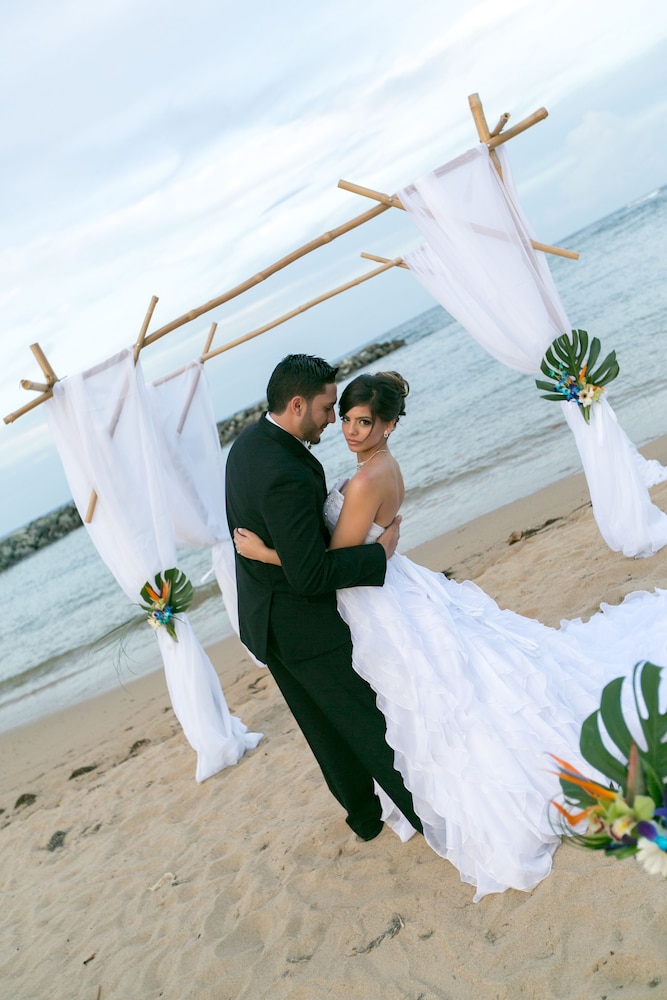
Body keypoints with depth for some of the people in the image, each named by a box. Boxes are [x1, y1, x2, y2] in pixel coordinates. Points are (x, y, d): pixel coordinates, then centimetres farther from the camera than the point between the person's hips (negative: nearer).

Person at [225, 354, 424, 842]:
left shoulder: (249, 440, -1)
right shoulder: (287, 477, -32)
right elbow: (310, 576, -30)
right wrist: (380, 552, -20)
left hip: (263, 616, 10)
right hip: (301, 624, -10)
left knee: (324, 724, 23)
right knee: (368, 719, 9)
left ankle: (364, 811, 42)